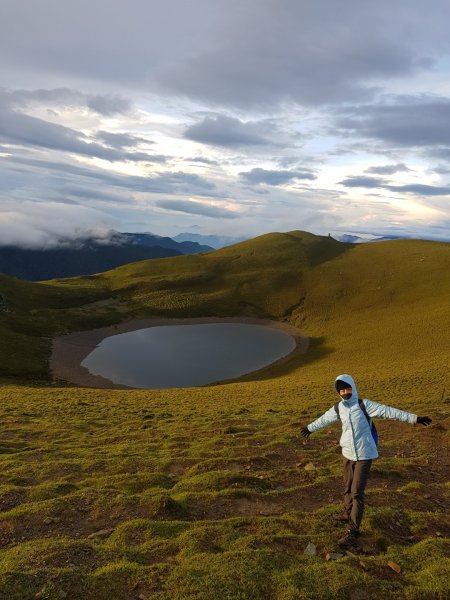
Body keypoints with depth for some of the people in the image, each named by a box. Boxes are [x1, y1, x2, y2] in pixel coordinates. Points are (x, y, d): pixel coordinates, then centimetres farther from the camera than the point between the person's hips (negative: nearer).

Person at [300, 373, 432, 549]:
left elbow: (389, 412, -16)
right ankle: (349, 514, 40)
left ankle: (352, 531, -4)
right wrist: (310, 428, 34)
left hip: (364, 455, -5)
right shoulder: (338, 408, 2)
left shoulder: (364, 405, -13)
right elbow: (324, 419, 19)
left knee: (357, 492, -7)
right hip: (348, 454, 5)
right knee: (347, 488, 17)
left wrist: (414, 418, -20)